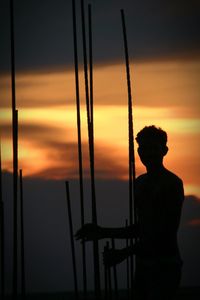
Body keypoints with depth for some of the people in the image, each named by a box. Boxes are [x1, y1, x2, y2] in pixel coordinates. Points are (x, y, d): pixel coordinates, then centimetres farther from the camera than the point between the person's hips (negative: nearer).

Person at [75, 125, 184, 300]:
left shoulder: (172, 183, -10)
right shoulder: (141, 183, 16)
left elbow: (167, 232, -17)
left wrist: (125, 253, -20)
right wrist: (104, 232, 15)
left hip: (165, 267, -8)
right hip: (143, 265, 8)